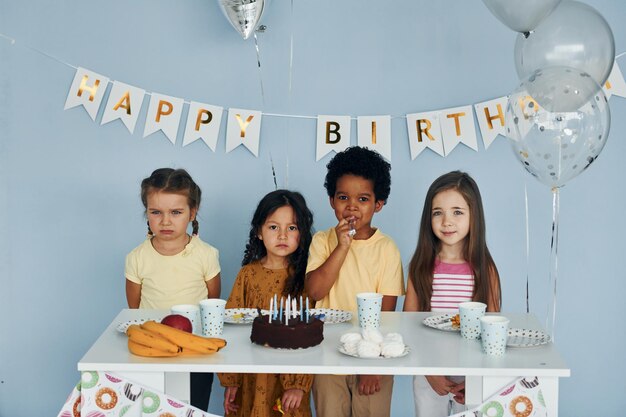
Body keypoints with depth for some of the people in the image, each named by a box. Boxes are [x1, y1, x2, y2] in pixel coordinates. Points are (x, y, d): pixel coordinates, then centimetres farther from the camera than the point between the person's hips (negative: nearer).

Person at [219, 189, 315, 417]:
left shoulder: (306, 278, -5)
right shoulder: (248, 274, 0)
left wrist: (299, 384, -14)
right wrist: (230, 380, -3)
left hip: (290, 375, -1)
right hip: (251, 377, 2)